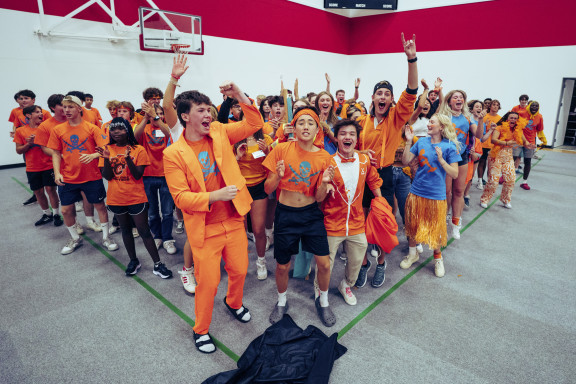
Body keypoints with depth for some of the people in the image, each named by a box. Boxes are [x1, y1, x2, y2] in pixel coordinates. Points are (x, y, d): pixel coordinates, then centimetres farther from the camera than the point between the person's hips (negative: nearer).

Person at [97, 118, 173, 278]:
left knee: (144, 231, -1)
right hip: (116, 199, 4)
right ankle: (133, 261, 31)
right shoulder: (107, 149, 2)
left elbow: (138, 176, -13)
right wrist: (106, 158, -20)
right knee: (125, 230, 16)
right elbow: (107, 176, -4)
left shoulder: (138, 150, -7)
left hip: (136, 198, -3)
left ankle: (157, 264, 8)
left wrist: (128, 158, -28)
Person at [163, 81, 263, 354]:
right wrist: (216, 195, -26)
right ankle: (201, 330, 32)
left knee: (240, 270, 18)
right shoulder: (173, 154, -11)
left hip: (233, 220, 4)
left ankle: (234, 302, 51)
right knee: (208, 282, 4)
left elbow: (255, 124, -2)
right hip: (204, 229, -4)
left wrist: (240, 96, -15)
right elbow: (180, 197, -14)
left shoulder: (220, 133, 1)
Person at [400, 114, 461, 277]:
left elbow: (454, 174, -9)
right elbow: (405, 161, -2)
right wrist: (409, 142, -10)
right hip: (416, 192, 3)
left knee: (435, 228, 8)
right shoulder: (421, 142, 2)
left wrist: (441, 159, -21)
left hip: (436, 195, -3)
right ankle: (412, 254, 35)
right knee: (413, 225, 14)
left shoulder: (449, 146, -6)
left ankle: (438, 258, 32)